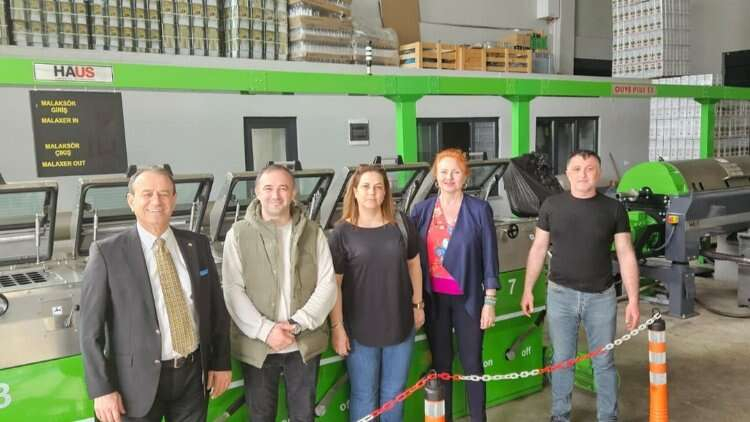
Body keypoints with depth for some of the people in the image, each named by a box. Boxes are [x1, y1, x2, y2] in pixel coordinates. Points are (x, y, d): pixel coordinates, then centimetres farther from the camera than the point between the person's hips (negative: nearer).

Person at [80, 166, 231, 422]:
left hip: (193, 374, 3)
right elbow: (91, 329, -8)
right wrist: (102, 389, -11)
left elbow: (216, 307, 8)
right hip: (139, 379, -3)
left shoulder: (197, 245, 2)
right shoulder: (107, 252, -9)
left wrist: (221, 362, 6)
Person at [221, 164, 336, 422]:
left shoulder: (313, 233, 1)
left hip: (305, 343, 2)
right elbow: (233, 290, -9)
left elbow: (327, 285, -3)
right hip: (257, 345, -1)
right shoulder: (238, 234, -4)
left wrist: (298, 323, -15)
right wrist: (265, 330, -18)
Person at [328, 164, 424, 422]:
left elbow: (413, 264, 9)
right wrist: (337, 327, -9)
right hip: (360, 328, -2)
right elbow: (334, 283, -8)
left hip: (400, 323, 3)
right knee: (364, 396, 12)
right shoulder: (342, 232, -10)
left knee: (394, 393, 18)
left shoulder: (401, 223, -2)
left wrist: (418, 304, 11)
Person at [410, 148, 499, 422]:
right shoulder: (421, 210, 0)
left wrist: (489, 301, -6)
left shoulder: (480, 209, -5)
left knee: (472, 363, 9)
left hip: (468, 297, -2)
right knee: (441, 363, 13)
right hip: (433, 298, 2)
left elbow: (489, 258, -4)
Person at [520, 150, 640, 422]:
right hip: (561, 295, 0)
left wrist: (633, 300, -5)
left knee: (604, 362, 11)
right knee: (562, 359, 11)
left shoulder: (614, 209, -2)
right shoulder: (552, 206, 0)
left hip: (601, 297, 0)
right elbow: (538, 249, 5)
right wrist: (528, 289, 5)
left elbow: (626, 255, -1)